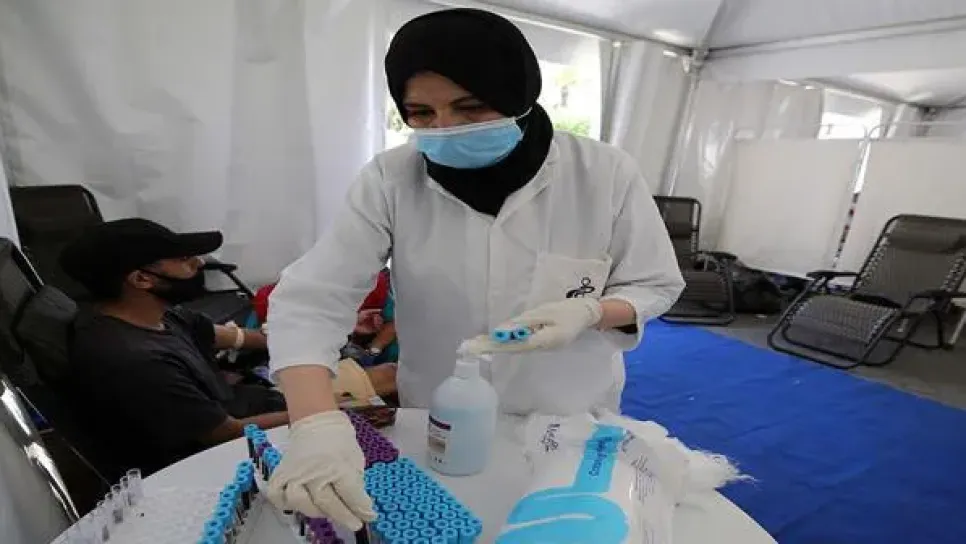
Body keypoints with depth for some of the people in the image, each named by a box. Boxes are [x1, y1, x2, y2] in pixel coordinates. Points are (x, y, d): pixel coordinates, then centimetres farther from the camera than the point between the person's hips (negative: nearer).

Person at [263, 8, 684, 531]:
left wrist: (588, 312, -28)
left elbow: (656, 285, -7)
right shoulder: (389, 180, -17)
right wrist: (316, 423, -36)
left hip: (571, 418, 0)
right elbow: (311, 298, -20)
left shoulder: (604, 172, -17)